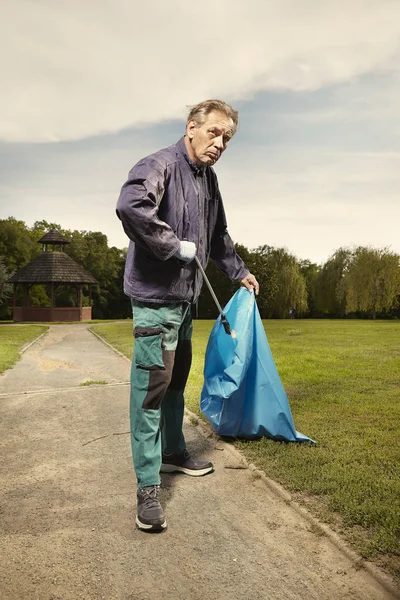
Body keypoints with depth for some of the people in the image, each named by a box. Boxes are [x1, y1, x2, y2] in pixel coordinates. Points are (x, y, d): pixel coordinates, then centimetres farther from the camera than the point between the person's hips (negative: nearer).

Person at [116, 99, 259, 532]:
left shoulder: (209, 179, 15)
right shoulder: (160, 165, -14)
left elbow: (218, 235, 29)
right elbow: (130, 206, -35)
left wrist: (238, 272, 33)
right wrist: (176, 246, -25)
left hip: (186, 297, 9)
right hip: (154, 296, -9)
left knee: (177, 379, 20)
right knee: (151, 387, -7)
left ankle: (173, 452, 39)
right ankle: (148, 487, 1)